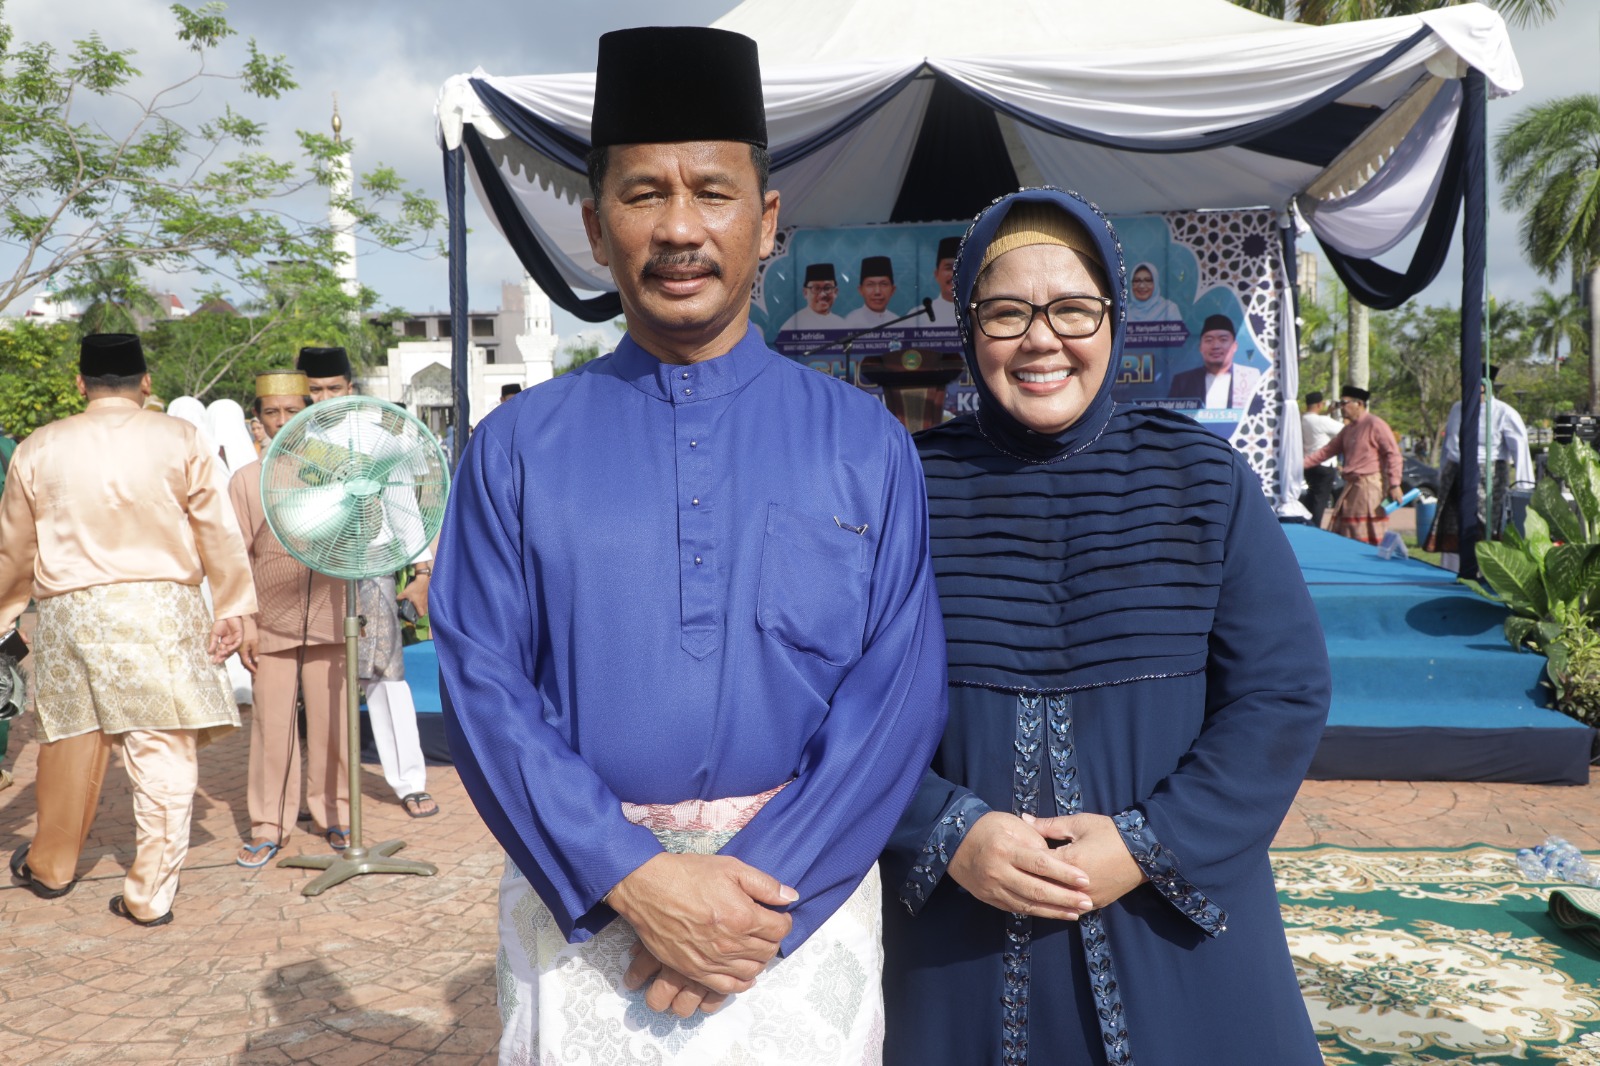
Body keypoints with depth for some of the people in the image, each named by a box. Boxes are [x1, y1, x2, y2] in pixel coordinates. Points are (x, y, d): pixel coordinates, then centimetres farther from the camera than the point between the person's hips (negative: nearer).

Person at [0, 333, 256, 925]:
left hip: (69, 609, 3)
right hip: (160, 610, -2)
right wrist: (231, 608, 6)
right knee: (165, 752, 2)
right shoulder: (179, 439, -1)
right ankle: (150, 893, 6)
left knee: (71, 737, 18)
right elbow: (219, 532, -1)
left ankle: (51, 865, 36)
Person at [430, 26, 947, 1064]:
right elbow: (483, 686, -6)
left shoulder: (867, 443, -2)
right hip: (581, 904, 0)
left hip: (804, 898, 0)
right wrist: (632, 879, -16)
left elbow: (898, 686, -7)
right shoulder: (517, 450, -1)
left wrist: (766, 891, -16)